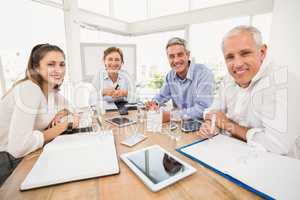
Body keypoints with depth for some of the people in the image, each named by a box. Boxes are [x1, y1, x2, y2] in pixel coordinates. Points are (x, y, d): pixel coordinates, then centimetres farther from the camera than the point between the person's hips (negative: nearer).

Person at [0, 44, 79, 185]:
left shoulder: (51, 90, -2)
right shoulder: (29, 90, -26)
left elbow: (66, 105, 16)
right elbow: (18, 146, -33)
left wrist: (63, 113, -7)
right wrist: (57, 129, -20)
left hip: (23, 156, 7)